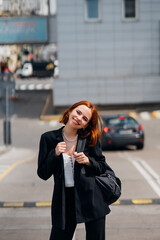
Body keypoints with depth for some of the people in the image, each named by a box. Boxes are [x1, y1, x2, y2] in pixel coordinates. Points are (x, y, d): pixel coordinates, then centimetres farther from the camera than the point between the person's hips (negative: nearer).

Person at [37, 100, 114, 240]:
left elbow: (102, 167, 8)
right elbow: (43, 174, 0)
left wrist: (88, 161, -11)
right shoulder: (49, 138, 0)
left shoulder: (90, 139, 1)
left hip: (91, 196, 0)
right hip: (64, 199, 0)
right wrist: (55, 154, -15)